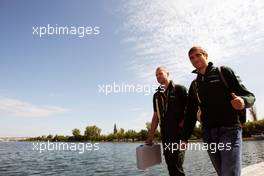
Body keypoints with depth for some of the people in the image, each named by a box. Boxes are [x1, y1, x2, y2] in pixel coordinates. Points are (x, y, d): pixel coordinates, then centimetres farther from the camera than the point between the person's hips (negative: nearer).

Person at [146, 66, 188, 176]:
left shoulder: (179, 89, -1)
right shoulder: (157, 95, 15)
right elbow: (156, 117, 16)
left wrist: (183, 123, -16)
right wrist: (150, 137, 14)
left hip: (179, 134, -5)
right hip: (165, 136, 6)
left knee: (176, 167, -9)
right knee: (170, 167, 11)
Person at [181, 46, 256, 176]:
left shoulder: (223, 72, 4)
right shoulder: (194, 85, 15)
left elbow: (249, 96, -1)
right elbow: (191, 113, 14)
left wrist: (243, 101, -25)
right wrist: (185, 138, 9)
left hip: (229, 130, -3)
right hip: (208, 134, 4)